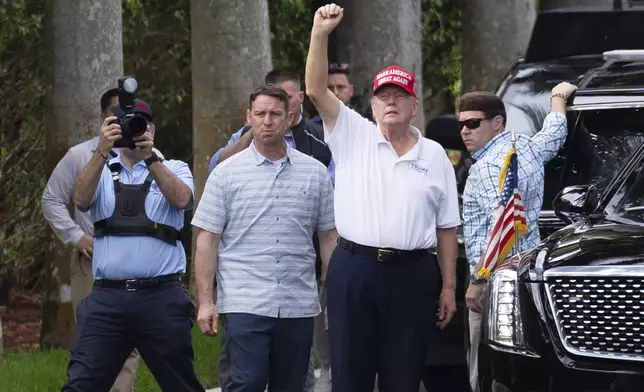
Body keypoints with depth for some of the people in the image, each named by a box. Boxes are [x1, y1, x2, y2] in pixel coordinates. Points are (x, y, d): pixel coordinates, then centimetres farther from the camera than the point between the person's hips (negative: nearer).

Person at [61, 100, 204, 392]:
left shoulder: (174, 169, 12)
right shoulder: (101, 171, 14)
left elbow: (181, 199, -9)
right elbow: (81, 199, -6)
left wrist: (150, 157, -18)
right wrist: (102, 151, -17)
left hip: (162, 298, -1)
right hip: (107, 297, 1)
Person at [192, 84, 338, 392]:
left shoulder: (315, 173, 9)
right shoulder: (226, 173, 3)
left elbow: (328, 237, 12)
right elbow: (207, 240, 2)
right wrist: (206, 301, -5)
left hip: (299, 306, 3)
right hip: (244, 305, -3)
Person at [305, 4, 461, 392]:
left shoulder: (434, 156, 9)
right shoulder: (353, 136, 6)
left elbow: (447, 228, 10)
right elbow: (316, 90, -7)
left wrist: (449, 287, 5)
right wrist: (321, 33, -21)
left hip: (412, 274, 1)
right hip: (353, 270, -1)